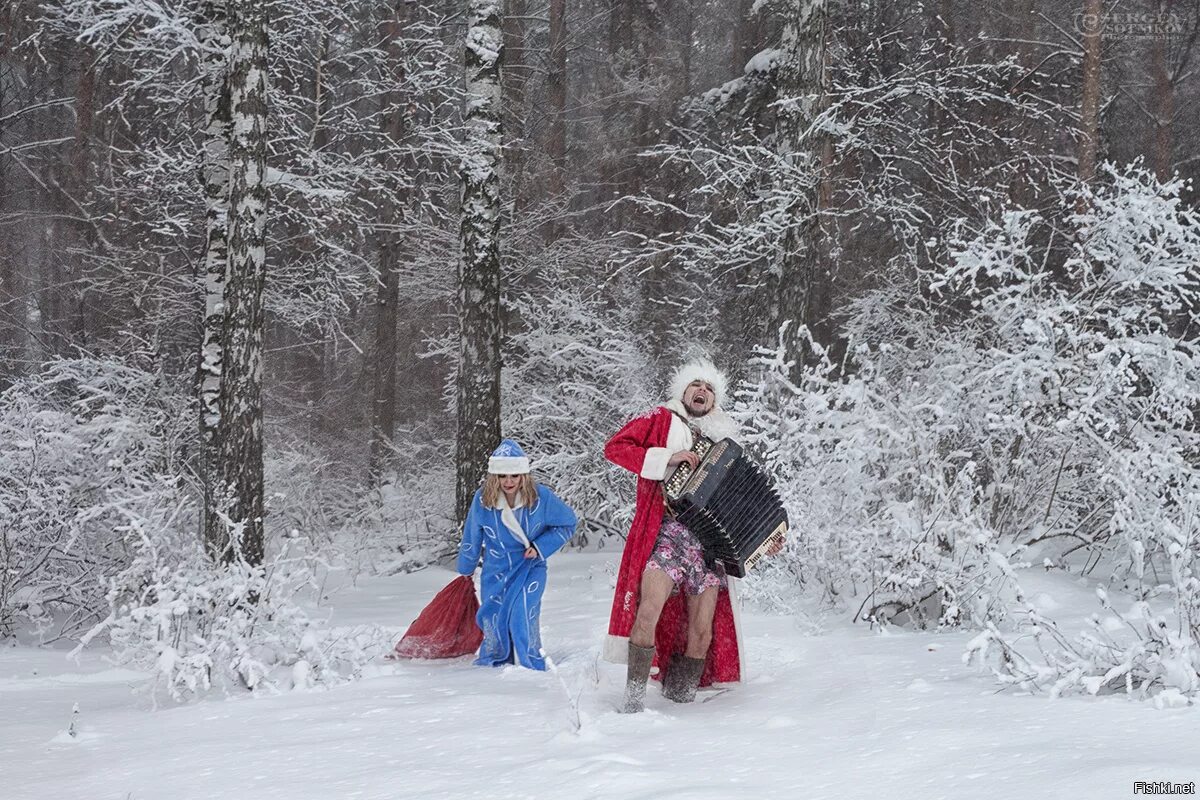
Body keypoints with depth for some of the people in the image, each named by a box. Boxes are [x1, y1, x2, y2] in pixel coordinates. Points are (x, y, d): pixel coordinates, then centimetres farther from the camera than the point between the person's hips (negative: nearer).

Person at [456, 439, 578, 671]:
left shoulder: (541, 497, -18)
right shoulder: (482, 499, -13)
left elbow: (568, 524, -1)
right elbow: (472, 537, 5)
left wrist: (540, 547, -12)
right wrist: (466, 569, 19)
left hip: (529, 568, -2)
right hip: (495, 571, 2)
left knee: (522, 618, -21)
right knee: (493, 622, 5)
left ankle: (530, 667, -13)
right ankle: (489, 664, 27)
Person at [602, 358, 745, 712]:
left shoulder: (722, 440, 24)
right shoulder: (661, 421, 10)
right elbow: (615, 447, -3)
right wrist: (667, 458, -12)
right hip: (666, 531, -5)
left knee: (702, 630, -1)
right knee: (649, 609, -22)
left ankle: (681, 696, 11)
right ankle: (634, 696, -17)